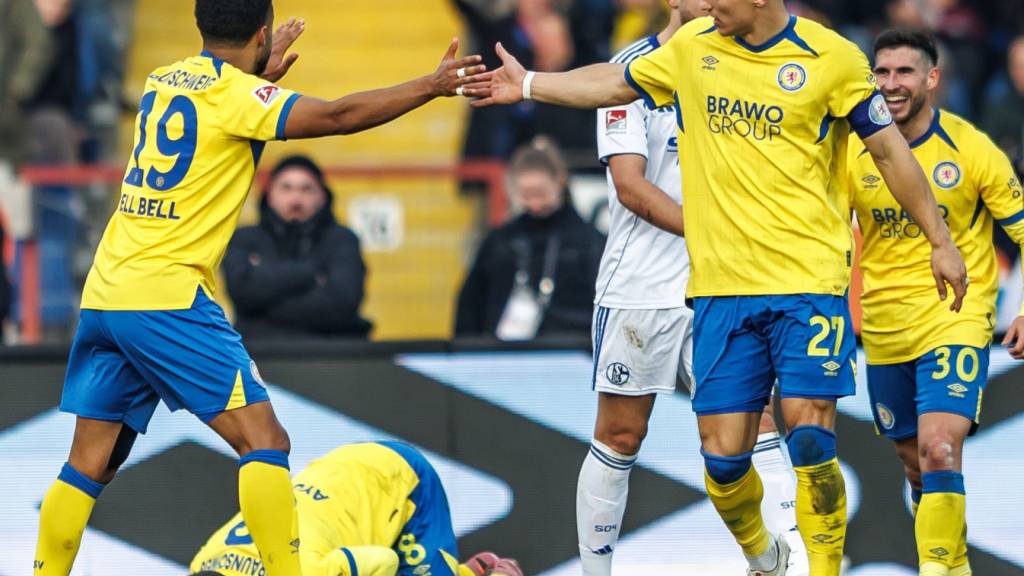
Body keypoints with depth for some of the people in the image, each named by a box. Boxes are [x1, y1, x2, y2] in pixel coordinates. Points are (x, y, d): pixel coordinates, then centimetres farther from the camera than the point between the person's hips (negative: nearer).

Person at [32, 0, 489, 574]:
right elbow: (335, 116, -18)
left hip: (104, 295, 8)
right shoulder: (235, 93, -7)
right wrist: (432, 85, -17)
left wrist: (264, 74, 43)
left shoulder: (164, 80, 15)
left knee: (89, 464, 12)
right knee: (264, 441, -8)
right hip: (168, 298, -8)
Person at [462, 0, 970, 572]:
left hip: (810, 281, -4)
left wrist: (941, 241, 4)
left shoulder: (831, 56, -3)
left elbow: (890, 148, 3)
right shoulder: (692, 47, 9)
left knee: (809, 436, -15)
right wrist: (528, 85, 32)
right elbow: (617, 83, 27)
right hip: (721, 287, 4)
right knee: (723, 454, 0)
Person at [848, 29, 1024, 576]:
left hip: (955, 321, -4)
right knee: (914, 462, 12)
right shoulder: (853, 152, 0)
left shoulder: (972, 150, -7)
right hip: (883, 327, 4)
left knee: (939, 450, -22)